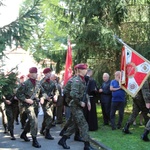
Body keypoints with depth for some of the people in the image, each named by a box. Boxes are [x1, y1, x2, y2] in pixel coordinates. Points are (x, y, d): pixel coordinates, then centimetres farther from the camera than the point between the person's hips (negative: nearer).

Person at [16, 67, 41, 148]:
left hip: (36, 104, 7)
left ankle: (23, 134, 39)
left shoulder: (38, 83, 6)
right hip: (29, 105, -7)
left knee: (30, 121, 19)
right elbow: (18, 94, -9)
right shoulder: (25, 84, -13)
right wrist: (26, 100, -18)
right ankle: (34, 140, -9)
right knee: (34, 121, -15)